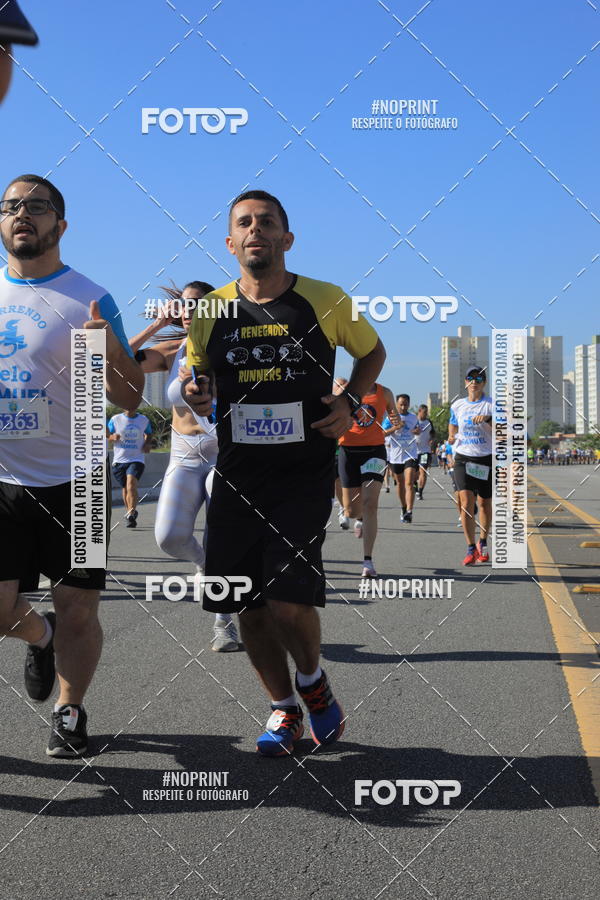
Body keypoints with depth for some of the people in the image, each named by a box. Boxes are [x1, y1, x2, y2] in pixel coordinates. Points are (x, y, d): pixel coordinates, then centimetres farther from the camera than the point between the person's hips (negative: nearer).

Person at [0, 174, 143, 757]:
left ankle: (69, 712, 24)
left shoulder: (90, 300, -2)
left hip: (71, 479, -2)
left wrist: (110, 348, -23)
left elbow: (130, 399, -4)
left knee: (77, 610, 2)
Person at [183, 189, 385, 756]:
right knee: (249, 605, 6)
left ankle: (313, 681, 19)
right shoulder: (210, 310, 4)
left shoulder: (326, 302, -3)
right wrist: (195, 394, -5)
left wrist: (350, 402, -4)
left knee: (288, 601, -14)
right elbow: (197, 378, 19)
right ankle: (283, 709, 29)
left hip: (304, 475, -3)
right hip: (237, 476, 3)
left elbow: (373, 352, 14)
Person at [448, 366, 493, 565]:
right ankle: (471, 549, -11)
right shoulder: (457, 405, 8)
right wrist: (452, 438, 3)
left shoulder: (492, 404, -2)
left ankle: (482, 544, 30)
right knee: (466, 502, -14)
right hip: (463, 458, 1)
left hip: (486, 459, -1)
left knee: (485, 503, 8)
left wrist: (488, 419, -27)